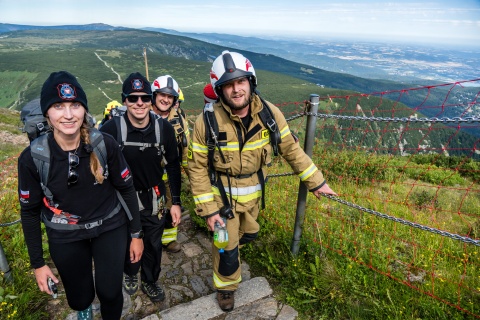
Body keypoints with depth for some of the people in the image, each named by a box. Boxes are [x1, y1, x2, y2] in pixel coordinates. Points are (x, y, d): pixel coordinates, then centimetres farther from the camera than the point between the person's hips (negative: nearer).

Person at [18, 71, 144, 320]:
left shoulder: (105, 144, -19)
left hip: (110, 227, 0)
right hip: (65, 237, 1)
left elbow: (126, 189, -7)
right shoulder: (32, 157, -18)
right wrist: (37, 263, 0)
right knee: (79, 298, 15)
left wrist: (136, 234, -1)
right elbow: (30, 211, -4)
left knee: (110, 293, 4)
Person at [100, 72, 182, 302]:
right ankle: (131, 274, 53)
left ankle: (150, 281, 45)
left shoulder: (164, 128, -13)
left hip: (154, 198, 1)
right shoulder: (111, 129, -19)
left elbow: (173, 166, -2)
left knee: (154, 244, 17)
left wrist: (176, 202, -1)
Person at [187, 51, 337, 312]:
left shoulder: (270, 114, -16)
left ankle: (224, 246, 61)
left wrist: (315, 181, 0)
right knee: (227, 247, 8)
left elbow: (291, 150, -4)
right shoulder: (207, 121, -23)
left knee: (248, 235, 25)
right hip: (222, 196, -3)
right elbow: (197, 168, -15)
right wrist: (208, 210, -15)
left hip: (253, 194, 4)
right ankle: (226, 287, 40)